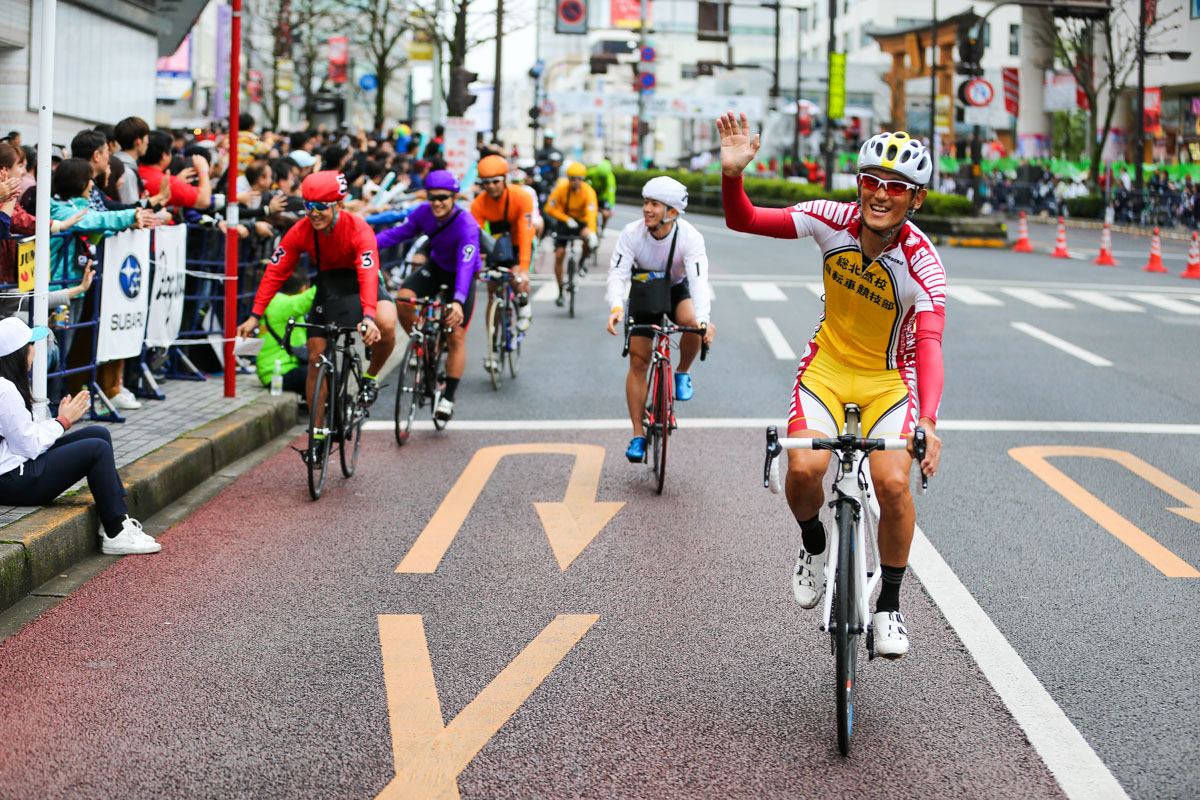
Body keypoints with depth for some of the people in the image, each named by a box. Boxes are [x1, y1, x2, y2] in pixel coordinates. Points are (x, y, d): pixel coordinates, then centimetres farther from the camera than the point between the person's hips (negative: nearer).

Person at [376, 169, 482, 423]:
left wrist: (458, 301, -55)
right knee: (403, 299, -24)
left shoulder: (467, 226, -33)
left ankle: (448, 398, -1)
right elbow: (398, 232, -7)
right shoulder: (424, 213, -18)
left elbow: (466, 265, -42)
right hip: (436, 266, 4)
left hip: (461, 275, -4)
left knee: (456, 335, -10)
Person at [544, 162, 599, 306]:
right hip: (565, 222, 1)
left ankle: (582, 261, 4)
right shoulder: (561, 188, -19)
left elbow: (591, 213, -37)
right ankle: (560, 293, 3)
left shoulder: (588, 192, -25)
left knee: (590, 241, -32)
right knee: (559, 255, -10)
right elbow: (549, 209, -15)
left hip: (582, 221, -1)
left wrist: (591, 232, -53)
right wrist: (567, 219, -26)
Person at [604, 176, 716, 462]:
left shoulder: (690, 237, -28)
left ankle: (683, 374, -5)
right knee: (638, 363, -6)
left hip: (677, 291, -1)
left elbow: (698, 279, -37)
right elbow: (617, 273, -28)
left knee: (691, 321, -35)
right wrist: (616, 307, -49)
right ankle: (638, 435, 2)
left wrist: (703, 319, -53)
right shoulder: (632, 233, -24)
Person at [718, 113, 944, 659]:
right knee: (804, 468, -24)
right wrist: (732, 174, -33)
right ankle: (814, 547, 12)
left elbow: (928, 342, -36)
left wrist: (927, 421, -52)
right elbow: (743, 221, -11)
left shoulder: (922, 263, -23)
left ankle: (889, 606, 2)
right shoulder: (834, 221, -15)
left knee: (893, 483, -22)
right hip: (828, 366, 2)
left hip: (889, 379, -1)